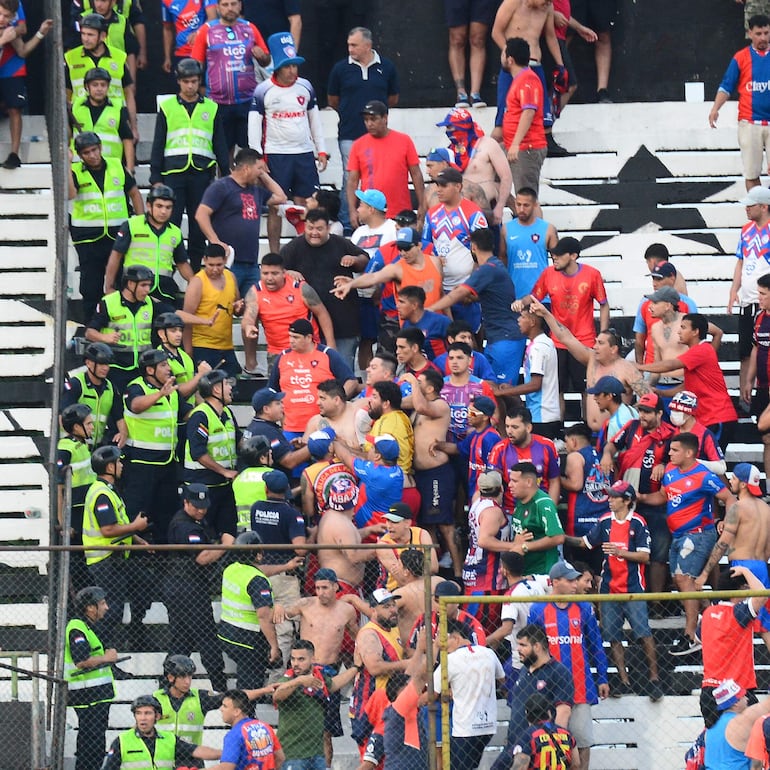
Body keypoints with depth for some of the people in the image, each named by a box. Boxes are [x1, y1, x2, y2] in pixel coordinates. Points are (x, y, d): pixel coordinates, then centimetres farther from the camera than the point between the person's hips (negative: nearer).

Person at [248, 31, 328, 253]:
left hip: (304, 153, 4)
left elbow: (314, 120, 15)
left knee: (304, 206, 4)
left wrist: (322, 151, 11)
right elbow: (254, 125, -4)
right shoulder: (263, 91, -5)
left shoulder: (305, 87, 7)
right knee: (275, 207, 0)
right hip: (275, 155, -3)